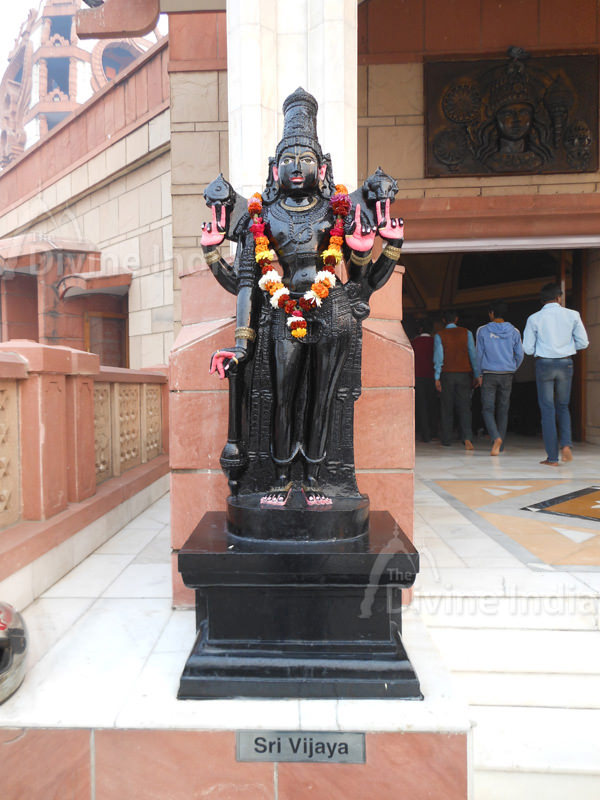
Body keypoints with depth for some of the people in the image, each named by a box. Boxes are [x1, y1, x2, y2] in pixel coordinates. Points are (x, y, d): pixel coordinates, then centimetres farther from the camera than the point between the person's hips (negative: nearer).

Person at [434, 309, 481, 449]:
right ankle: (467, 438, -17)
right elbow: (473, 354, 1)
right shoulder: (466, 333, 4)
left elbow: (438, 358, -6)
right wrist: (477, 375, 4)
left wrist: (437, 378, -4)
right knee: (464, 408, 0)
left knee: (447, 408, 8)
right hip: (464, 374, 1)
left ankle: (446, 440, 12)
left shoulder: (439, 336, 0)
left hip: (447, 375, -1)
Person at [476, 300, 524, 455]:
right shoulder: (514, 332, 3)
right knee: (503, 410, 10)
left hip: (489, 374, -3)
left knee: (488, 408, 0)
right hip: (507, 375, 3)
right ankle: (499, 445, 16)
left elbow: (479, 354, -1)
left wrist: (480, 374, 7)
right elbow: (520, 355, 6)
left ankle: (496, 437, -24)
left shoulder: (483, 331, -4)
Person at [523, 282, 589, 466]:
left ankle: (552, 457, 3)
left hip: (544, 363, -1)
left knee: (547, 409, 3)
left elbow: (528, 348, -2)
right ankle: (566, 444, -3)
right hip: (565, 363, 2)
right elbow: (583, 342, 2)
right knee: (563, 407, 18)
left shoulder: (534, 318, -3)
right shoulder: (572, 315, 1)